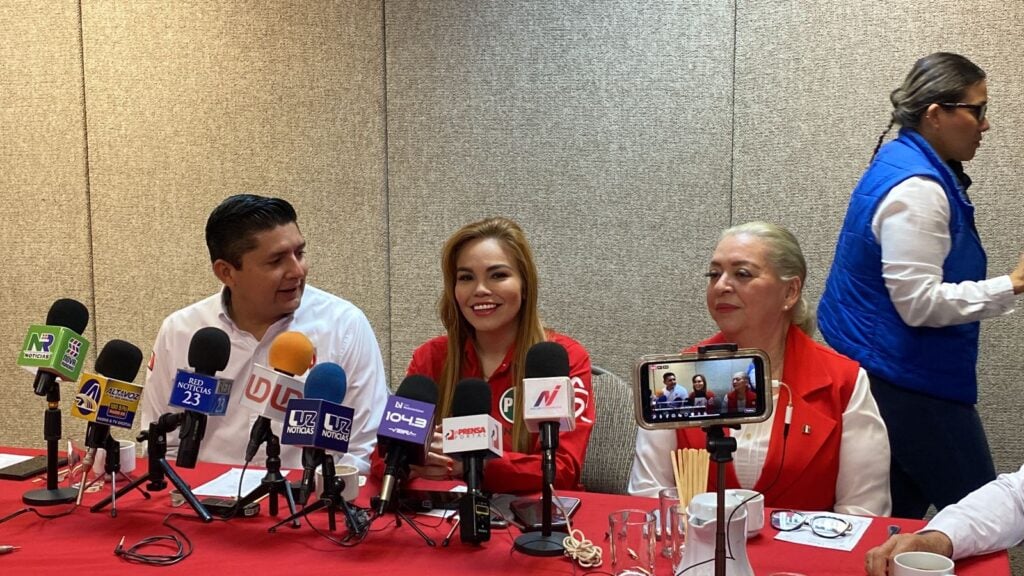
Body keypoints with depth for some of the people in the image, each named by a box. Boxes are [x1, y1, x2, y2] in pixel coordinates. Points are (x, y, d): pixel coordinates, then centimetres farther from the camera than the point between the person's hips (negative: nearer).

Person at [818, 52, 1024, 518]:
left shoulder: (903, 163, 11)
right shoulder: (916, 189, -21)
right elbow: (918, 302, -24)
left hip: (886, 372, 10)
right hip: (906, 383, -10)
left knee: (899, 514, 16)